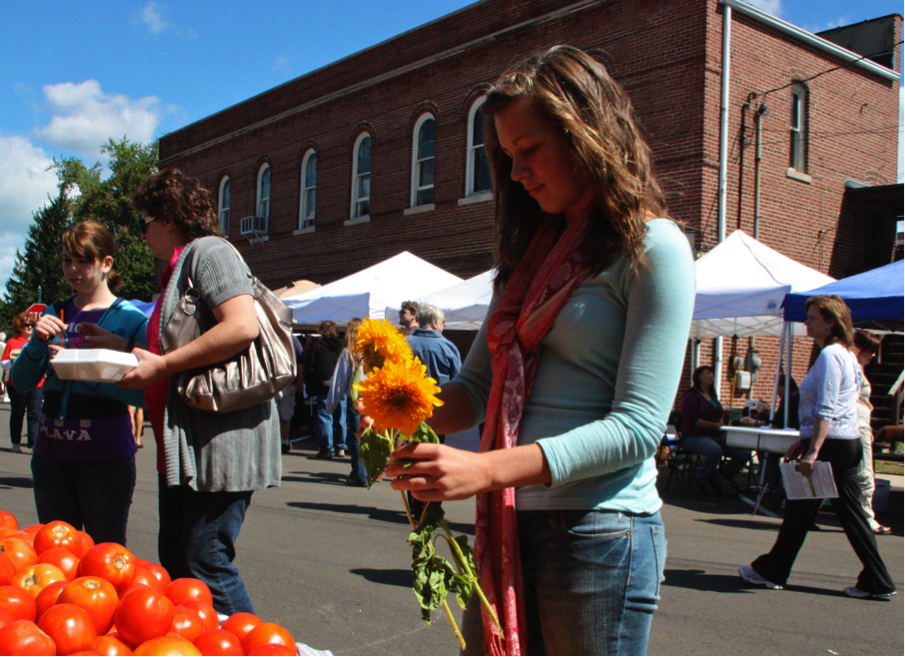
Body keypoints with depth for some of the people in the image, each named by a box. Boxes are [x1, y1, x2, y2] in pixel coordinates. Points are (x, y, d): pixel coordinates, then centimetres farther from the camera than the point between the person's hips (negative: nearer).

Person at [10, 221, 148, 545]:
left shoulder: (131, 318, -5)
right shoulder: (54, 315, 11)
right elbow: (21, 381, 5)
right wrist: (38, 340, -11)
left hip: (105, 455, -5)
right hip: (51, 454, 5)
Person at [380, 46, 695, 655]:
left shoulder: (654, 249, -7)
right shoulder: (533, 252, 16)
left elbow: (638, 425, -16)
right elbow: (479, 384, 12)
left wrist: (487, 469, -23)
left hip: (599, 533, -6)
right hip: (509, 527, 6)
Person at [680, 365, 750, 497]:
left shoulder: (713, 396, 20)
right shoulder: (691, 396, -6)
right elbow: (692, 420, -16)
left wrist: (721, 423, 4)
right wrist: (714, 425, -19)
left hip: (716, 436, 8)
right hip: (695, 436, -8)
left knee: (745, 453, -11)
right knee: (715, 450, -39)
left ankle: (722, 477, 10)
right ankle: (701, 479, -11)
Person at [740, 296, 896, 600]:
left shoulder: (830, 355, -15)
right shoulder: (846, 354, 16)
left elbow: (826, 411, -22)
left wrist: (812, 451, -26)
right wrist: (805, 440, 23)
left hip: (830, 445, -9)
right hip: (849, 442, 9)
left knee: (800, 509, 2)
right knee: (849, 510, 10)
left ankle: (771, 571, 14)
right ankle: (877, 580, 12)